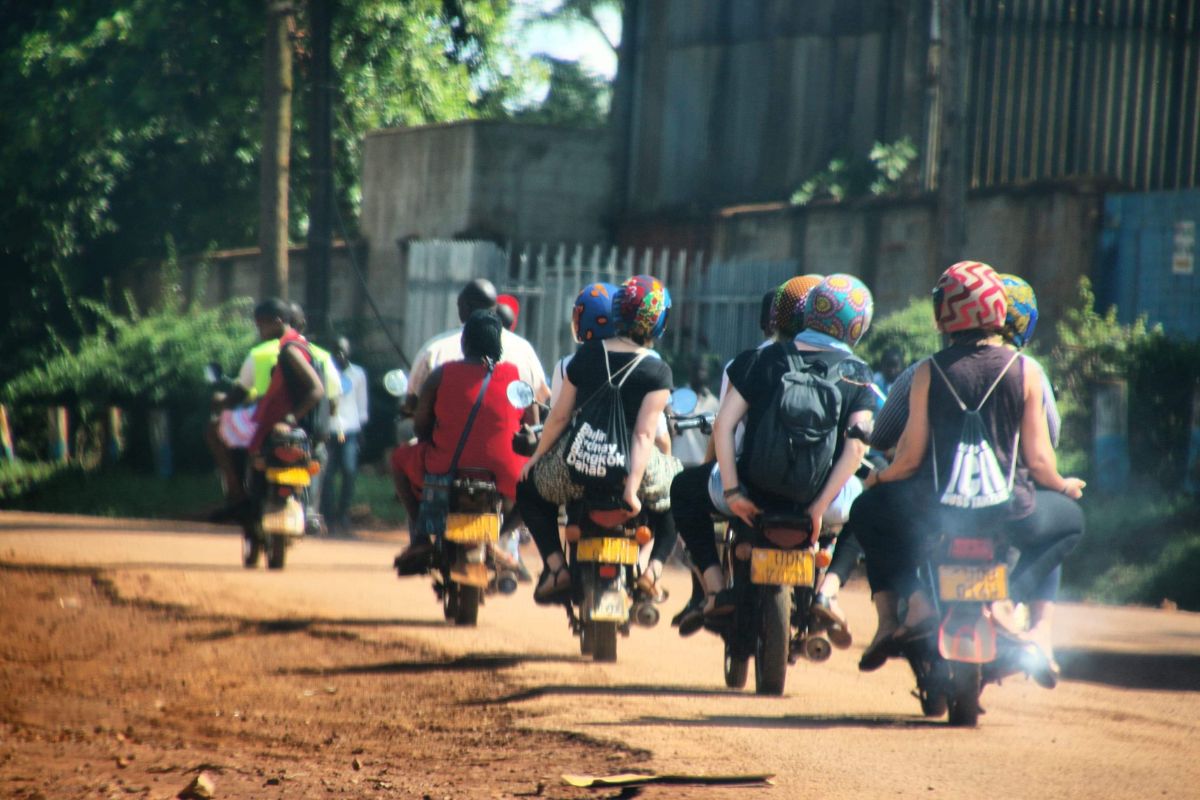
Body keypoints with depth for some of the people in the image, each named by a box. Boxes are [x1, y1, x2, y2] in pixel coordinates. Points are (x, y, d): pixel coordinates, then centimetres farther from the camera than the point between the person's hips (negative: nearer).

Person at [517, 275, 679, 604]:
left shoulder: (587, 355, 0)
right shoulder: (658, 372, -7)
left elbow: (559, 416, 4)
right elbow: (645, 434, -16)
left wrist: (537, 455, 19)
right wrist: (632, 488, -20)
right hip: (632, 467, -1)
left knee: (528, 490, 31)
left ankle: (556, 566, 10)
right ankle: (653, 568, 4)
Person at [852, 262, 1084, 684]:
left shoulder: (928, 371, -4)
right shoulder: (1025, 371, -4)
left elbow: (910, 456, -3)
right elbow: (1038, 460, -3)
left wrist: (880, 476, 20)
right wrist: (1063, 486, 21)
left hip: (937, 506, 0)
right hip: (1007, 512, 0)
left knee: (868, 510, 30)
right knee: (1069, 519, 30)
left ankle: (902, 606, 6)